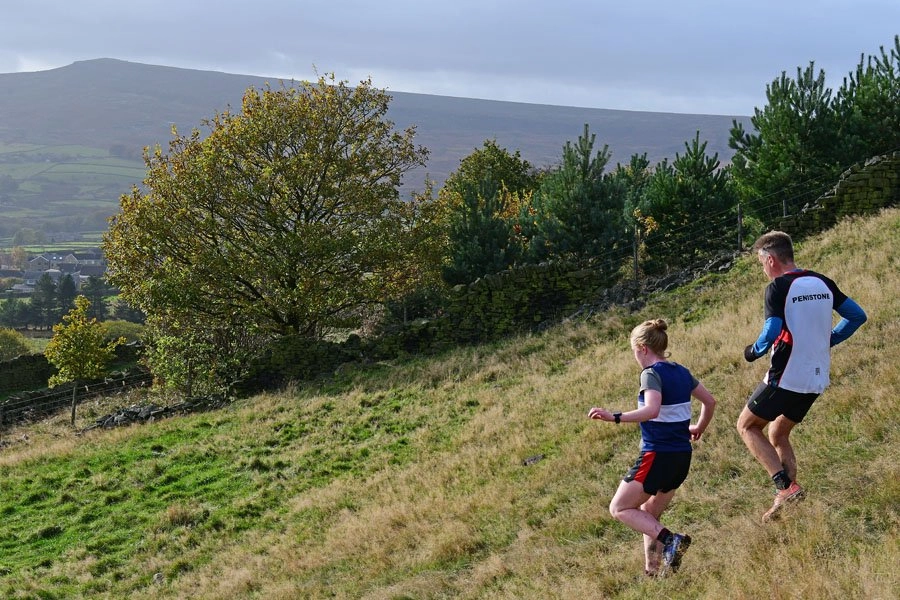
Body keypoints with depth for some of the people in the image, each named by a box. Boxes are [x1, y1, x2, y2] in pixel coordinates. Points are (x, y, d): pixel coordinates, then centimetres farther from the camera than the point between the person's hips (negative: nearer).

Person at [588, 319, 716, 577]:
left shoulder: (651, 373, -13)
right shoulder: (681, 372, 11)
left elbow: (652, 410, -30)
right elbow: (709, 401, 21)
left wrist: (615, 417, -31)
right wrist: (699, 428, 35)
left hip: (657, 455, -8)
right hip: (682, 456, 8)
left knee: (619, 509, 2)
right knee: (648, 515, 18)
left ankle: (669, 539, -14)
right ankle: (653, 571, 13)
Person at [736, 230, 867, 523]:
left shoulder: (778, 288, -14)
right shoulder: (822, 283, 8)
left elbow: (772, 333, -24)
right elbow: (857, 316, 12)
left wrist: (753, 351, -5)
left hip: (786, 378, -7)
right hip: (816, 379, 7)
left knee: (746, 426, 10)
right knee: (778, 435, 22)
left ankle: (786, 485, -5)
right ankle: (785, 501, 16)